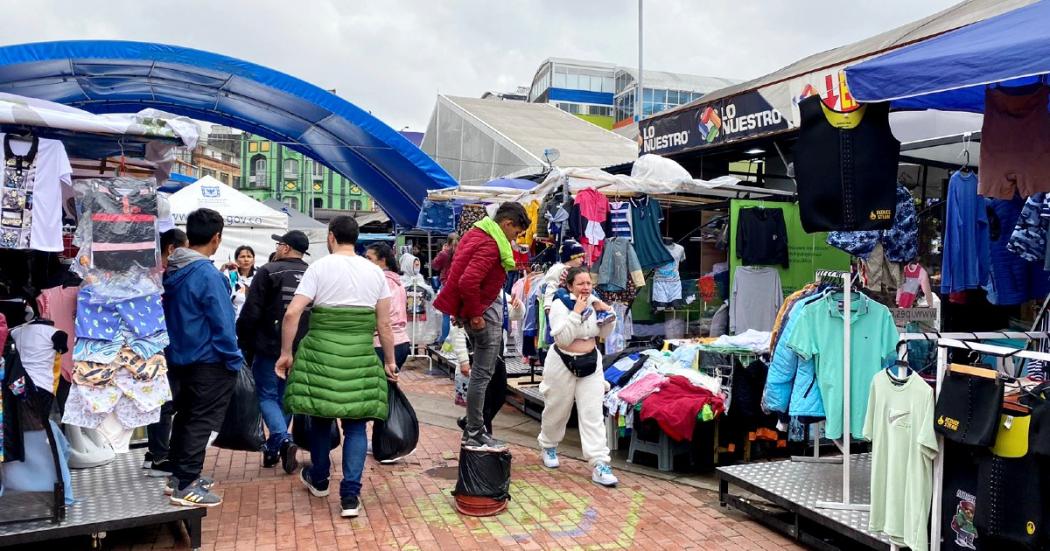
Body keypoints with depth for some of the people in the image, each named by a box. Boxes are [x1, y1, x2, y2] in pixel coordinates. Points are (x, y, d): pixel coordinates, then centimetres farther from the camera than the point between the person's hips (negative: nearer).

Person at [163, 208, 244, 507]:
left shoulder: (171, 270, 6)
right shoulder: (208, 274, -20)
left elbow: (171, 315, 14)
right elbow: (222, 323, -19)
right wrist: (234, 359, -11)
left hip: (180, 357, 9)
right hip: (209, 361, -9)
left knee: (185, 415, 18)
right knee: (201, 421, -2)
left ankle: (179, 475, 28)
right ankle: (186, 486, 0)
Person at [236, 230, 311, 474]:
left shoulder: (268, 271, -8)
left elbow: (251, 311, -11)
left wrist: (243, 342, 1)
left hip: (269, 346, -4)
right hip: (301, 350, 4)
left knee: (266, 395, 5)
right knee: (285, 397, 15)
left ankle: (283, 440, -15)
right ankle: (273, 449, 22)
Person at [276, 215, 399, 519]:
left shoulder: (320, 267, -3)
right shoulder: (375, 272, 5)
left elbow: (292, 314, -10)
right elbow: (384, 324, 5)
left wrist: (286, 352, -1)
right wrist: (390, 361, 14)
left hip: (321, 352, -1)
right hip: (361, 356, 1)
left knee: (321, 416, 17)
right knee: (355, 424, 7)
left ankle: (319, 479, 36)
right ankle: (350, 494, 1)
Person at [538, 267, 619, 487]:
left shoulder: (595, 302, 0)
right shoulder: (560, 305, -16)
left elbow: (603, 335, 10)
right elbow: (563, 339, -25)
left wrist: (607, 314, -7)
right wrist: (576, 313, -28)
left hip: (590, 363, 4)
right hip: (563, 364, -3)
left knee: (593, 414, -3)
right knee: (557, 410, 14)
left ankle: (600, 465, -4)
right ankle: (548, 446, 42)